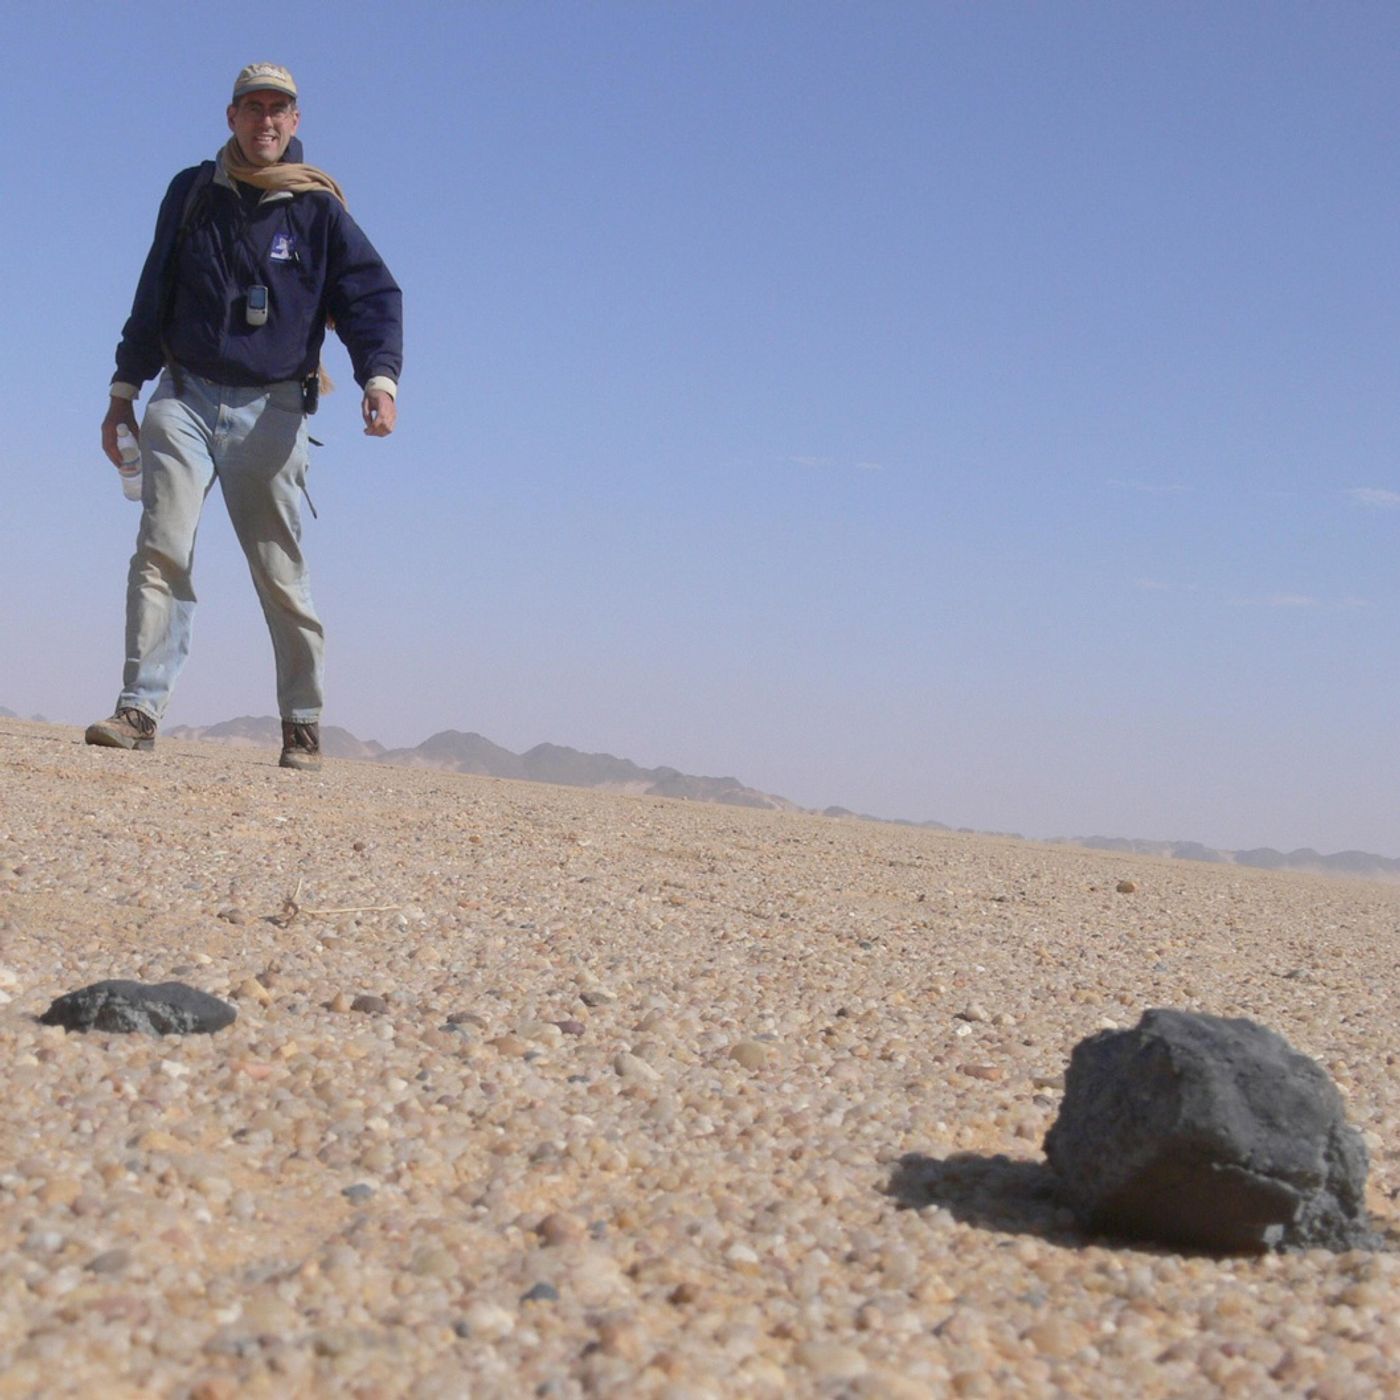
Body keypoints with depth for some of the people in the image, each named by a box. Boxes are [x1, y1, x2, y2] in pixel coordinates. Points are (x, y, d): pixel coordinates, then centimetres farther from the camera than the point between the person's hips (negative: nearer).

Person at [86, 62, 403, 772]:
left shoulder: (318, 208, 4)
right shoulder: (191, 194, 11)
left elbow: (373, 295, -3)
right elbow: (154, 296, 17)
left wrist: (380, 376, -21)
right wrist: (124, 390, 14)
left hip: (271, 411, -2)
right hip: (183, 399, 2)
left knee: (280, 573, 0)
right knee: (160, 552, -12)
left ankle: (302, 725, 10)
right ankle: (140, 708, -13)